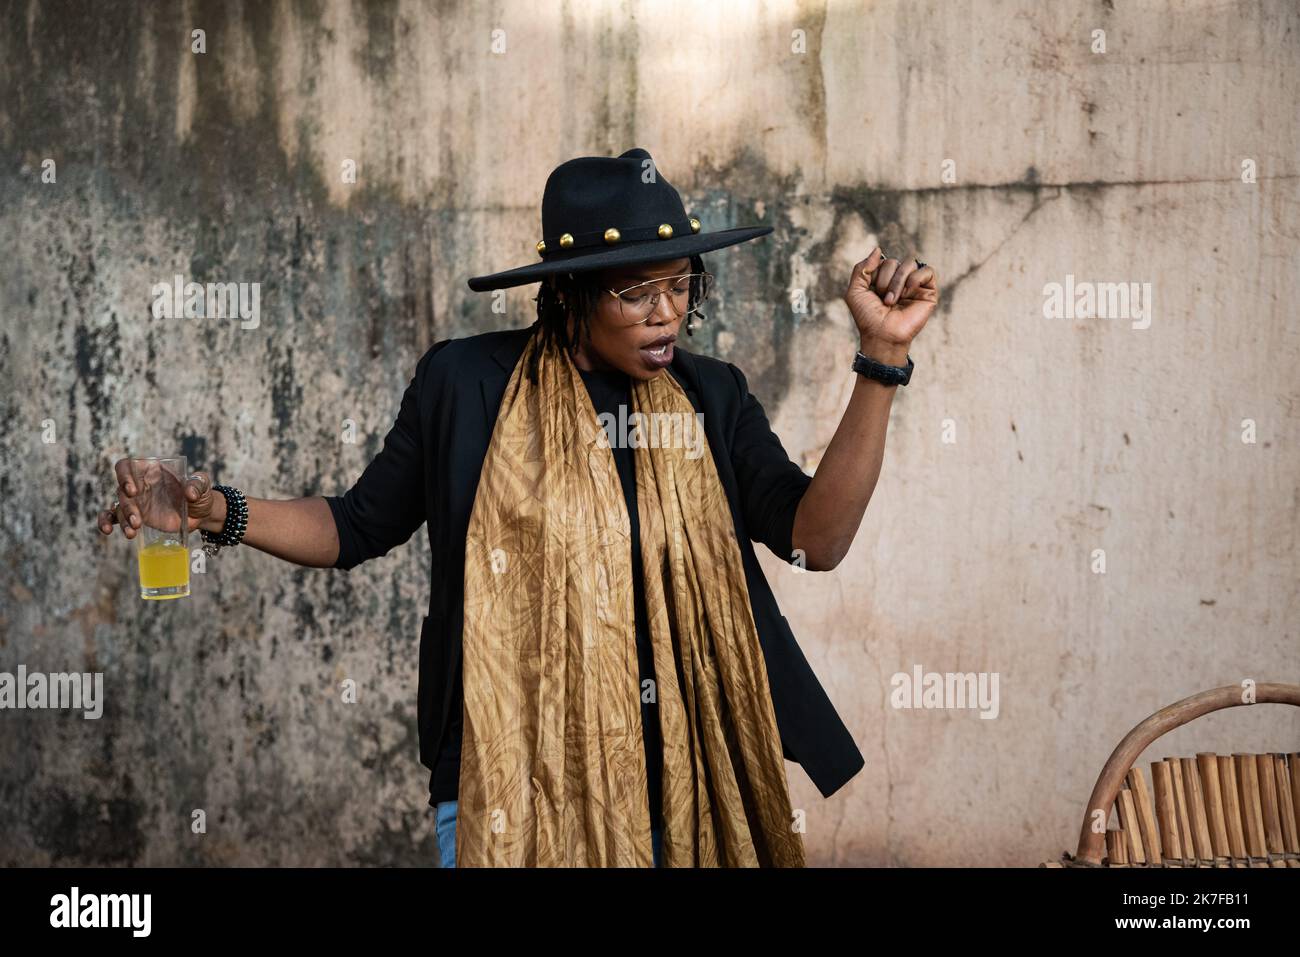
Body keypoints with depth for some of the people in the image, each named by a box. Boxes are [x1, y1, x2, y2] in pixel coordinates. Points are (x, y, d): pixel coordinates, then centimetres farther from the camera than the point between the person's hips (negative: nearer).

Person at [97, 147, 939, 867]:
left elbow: (817, 537, -9)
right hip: (509, 786, -2)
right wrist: (220, 513, -8)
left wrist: (882, 357, -14)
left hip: (677, 785, 2)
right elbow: (360, 527, 7)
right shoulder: (467, 383, -3)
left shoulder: (711, 399, 2)